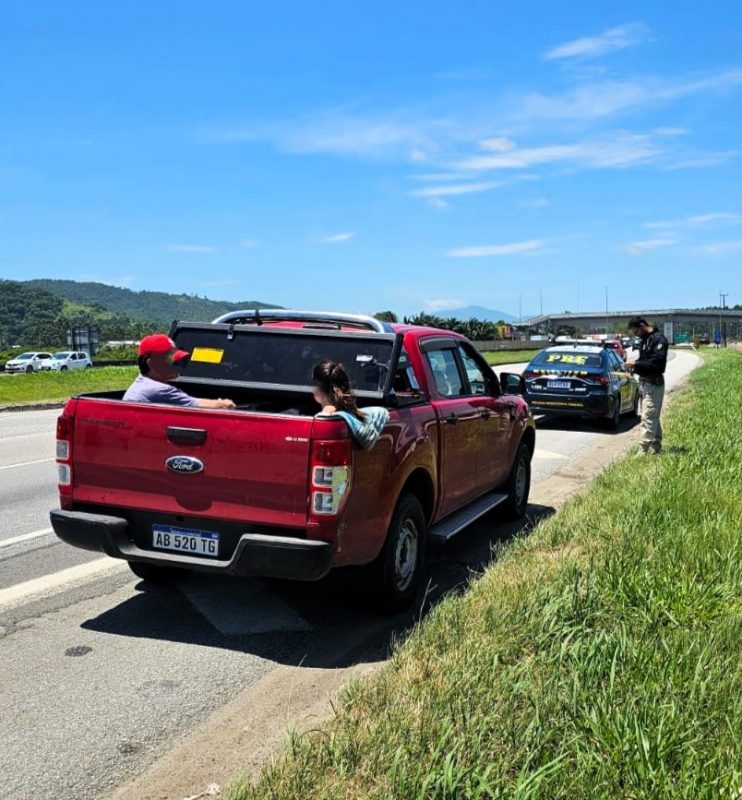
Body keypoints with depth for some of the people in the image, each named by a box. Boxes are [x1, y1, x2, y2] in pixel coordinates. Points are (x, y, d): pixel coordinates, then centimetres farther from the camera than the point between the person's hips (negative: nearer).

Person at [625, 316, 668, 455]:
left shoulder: (658, 340, -14)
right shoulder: (644, 340, 15)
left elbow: (657, 362, -22)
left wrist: (636, 364, -20)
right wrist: (634, 366, 2)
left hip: (654, 384, -10)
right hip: (644, 382, 10)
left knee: (648, 417, -12)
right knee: (653, 417, 16)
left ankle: (643, 450, -15)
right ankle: (656, 446, 25)